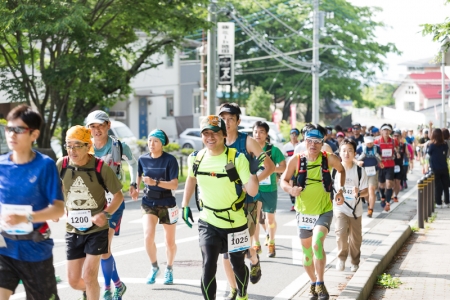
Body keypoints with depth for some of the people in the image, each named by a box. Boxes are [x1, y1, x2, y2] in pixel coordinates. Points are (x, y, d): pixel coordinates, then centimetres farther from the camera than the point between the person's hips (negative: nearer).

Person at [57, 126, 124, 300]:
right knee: (74, 281, 9)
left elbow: (118, 195, -6)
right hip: (73, 230, 3)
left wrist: (106, 214, -21)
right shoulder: (62, 165, -8)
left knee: (89, 276, -10)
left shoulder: (101, 168, -16)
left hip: (97, 229, -3)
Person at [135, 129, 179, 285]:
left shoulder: (170, 160, -12)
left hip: (167, 204, -2)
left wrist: (155, 182, -31)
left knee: (170, 242, 11)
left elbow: (174, 184, -18)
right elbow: (139, 176, 17)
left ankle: (169, 269, 36)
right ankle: (154, 267, 7)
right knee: (148, 237, -17)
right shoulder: (143, 159, -2)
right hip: (149, 203, 2)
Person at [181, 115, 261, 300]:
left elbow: (252, 191, -19)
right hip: (208, 223, 1)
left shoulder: (237, 158, -18)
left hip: (235, 223, -1)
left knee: (237, 265, 17)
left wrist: (253, 172, -35)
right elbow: (191, 178, 16)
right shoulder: (196, 159, -6)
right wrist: (185, 205, 15)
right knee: (208, 267, -14)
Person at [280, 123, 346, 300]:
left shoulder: (329, 159, -9)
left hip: (324, 212, -2)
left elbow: (342, 170, 12)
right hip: (304, 213, 2)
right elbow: (283, 180, -3)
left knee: (317, 245, -25)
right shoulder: (296, 160, -9)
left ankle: (320, 285, -13)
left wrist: (341, 191, 2)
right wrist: (290, 189, -24)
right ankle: (313, 283, 36)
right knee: (306, 254, 12)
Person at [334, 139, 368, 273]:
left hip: (356, 209, 1)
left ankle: (355, 262, 29)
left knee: (356, 238, 9)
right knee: (341, 233, -21)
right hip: (340, 207, -1)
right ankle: (341, 258, 1)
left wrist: (358, 193, -24)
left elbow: (366, 191, -4)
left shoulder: (360, 171, -4)